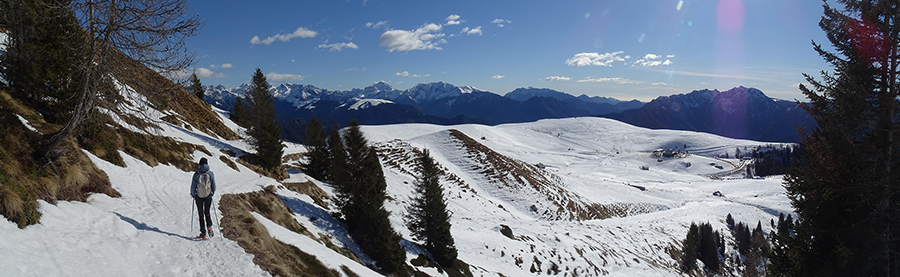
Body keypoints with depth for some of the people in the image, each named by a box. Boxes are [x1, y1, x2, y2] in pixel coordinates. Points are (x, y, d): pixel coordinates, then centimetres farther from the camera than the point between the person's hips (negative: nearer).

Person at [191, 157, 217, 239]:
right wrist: (212, 194, 17)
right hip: (208, 196, 1)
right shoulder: (211, 173, -6)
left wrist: (193, 194, 16)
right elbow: (214, 186, -1)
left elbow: (193, 186, -3)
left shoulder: (196, 174, -9)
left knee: (201, 214, 11)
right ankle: (209, 226, -6)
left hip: (199, 197, -1)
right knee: (207, 213, 19)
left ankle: (203, 233, 12)